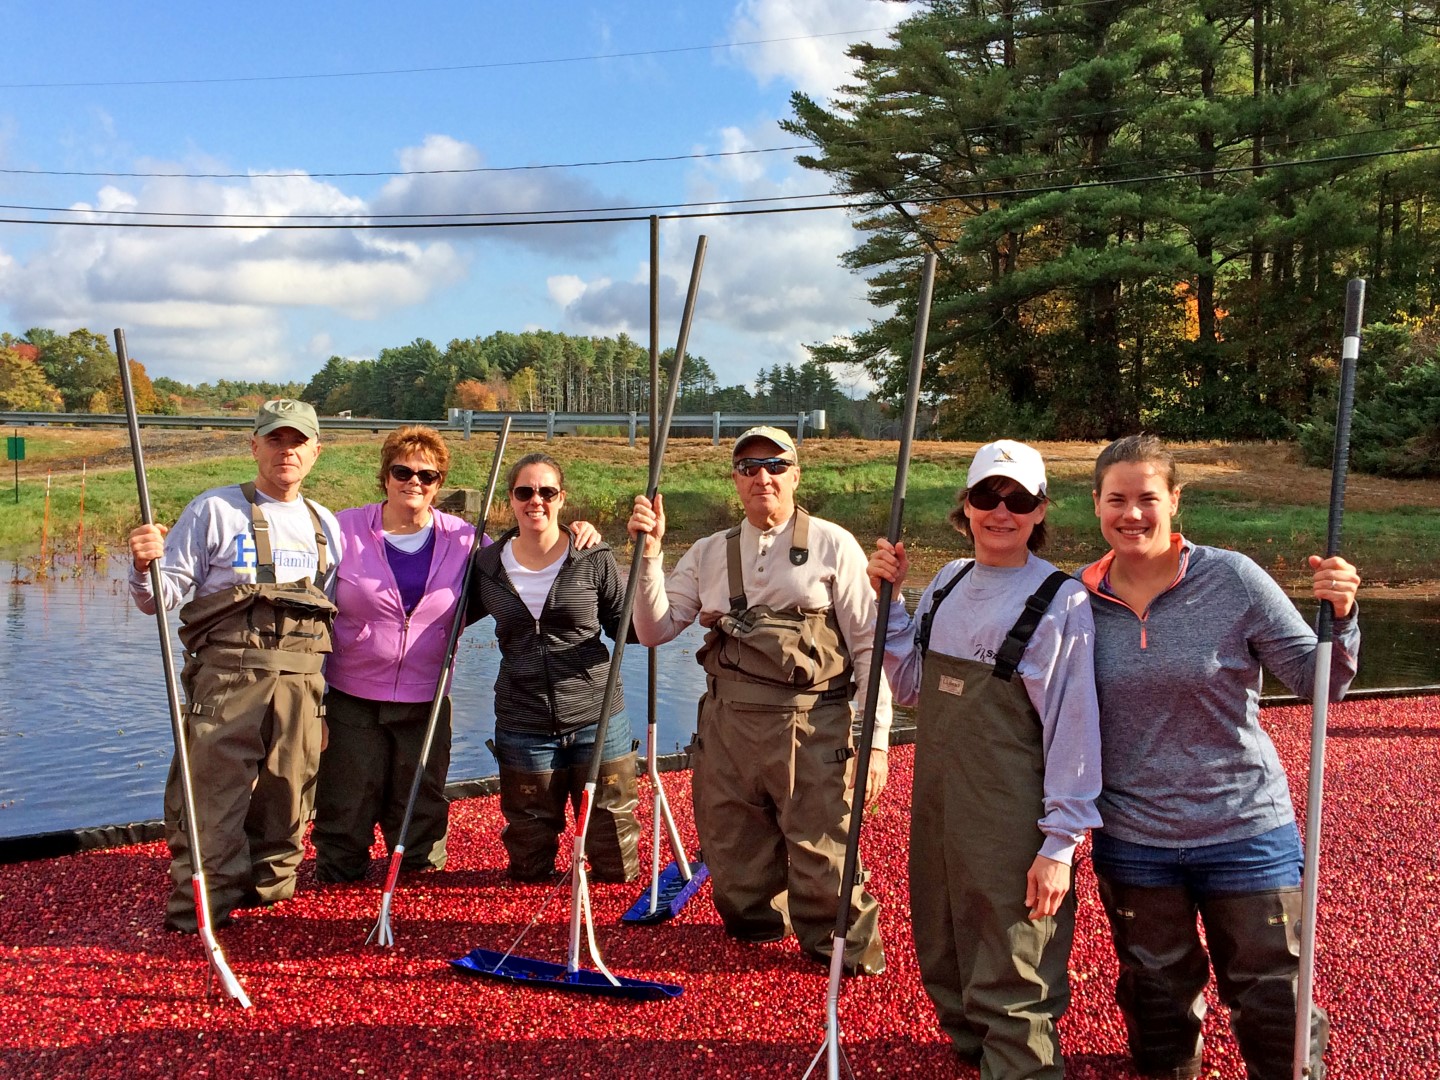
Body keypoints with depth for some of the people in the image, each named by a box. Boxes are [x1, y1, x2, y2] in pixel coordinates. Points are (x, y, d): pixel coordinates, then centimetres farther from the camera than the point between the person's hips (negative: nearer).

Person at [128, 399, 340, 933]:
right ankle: (198, 907, 2)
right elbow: (163, 597, 1)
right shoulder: (213, 509, 4)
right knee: (212, 790, -8)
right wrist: (145, 567, -22)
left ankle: (270, 885, 26)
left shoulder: (325, 524, 18)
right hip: (228, 673, -4)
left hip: (302, 676, 4)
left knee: (289, 788, 9)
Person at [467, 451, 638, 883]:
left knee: (617, 870, 7)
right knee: (528, 870, 14)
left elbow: (627, 629, 1)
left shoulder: (594, 560, -3)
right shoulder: (487, 565, 3)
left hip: (597, 719, -1)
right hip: (523, 728, 2)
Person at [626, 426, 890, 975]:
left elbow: (869, 644, -1)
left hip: (813, 729, -4)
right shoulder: (709, 553, 12)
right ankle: (759, 922, 41)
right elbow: (654, 630, 7)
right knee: (735, 865, 13)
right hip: (728, 725, 4)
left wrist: (877, 737, -7)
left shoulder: (832, 545, 1)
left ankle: (847, 959, 21)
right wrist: (649, 552, -5)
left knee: (822, 862, -3)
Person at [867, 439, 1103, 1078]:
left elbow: (1074, 730, -13)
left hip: (1011, 820, -7)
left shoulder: (1061, 602, -12)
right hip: (936, 804, 7)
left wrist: (1062, 842, -15)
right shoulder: (948, 583, 7)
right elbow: (911, 686, 12)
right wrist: (888, 597, 3)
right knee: (943, 956, 20)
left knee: (1010, 981, 0)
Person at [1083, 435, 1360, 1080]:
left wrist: (1340, 616, -25)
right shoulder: (1082, 599, -6)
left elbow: (1317, 680, -9)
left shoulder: (1233, 579, -12)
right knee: (1156, 996, 22)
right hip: (1131, 838, 2)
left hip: (1245, 830, -2)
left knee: (1272, 1003, 11)